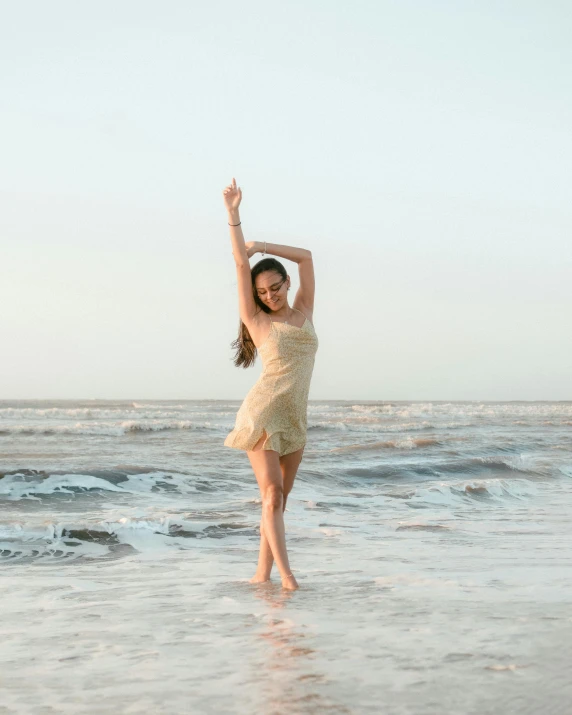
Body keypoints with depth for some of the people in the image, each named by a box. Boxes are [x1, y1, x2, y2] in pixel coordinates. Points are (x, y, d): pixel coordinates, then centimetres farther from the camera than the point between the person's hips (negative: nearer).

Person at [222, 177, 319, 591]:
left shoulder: (303, 312, 12)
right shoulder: (257, 320, 1)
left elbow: (306, 257, 14)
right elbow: (242, 266, -3)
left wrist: (259, 245, 12)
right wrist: (233, 214, -5)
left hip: (295, 417, 5)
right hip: (263, 412, -5)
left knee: (280, 498, 5)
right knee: (272, 494, -14)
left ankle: (263, 574, 8)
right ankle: (286, 573, -19)